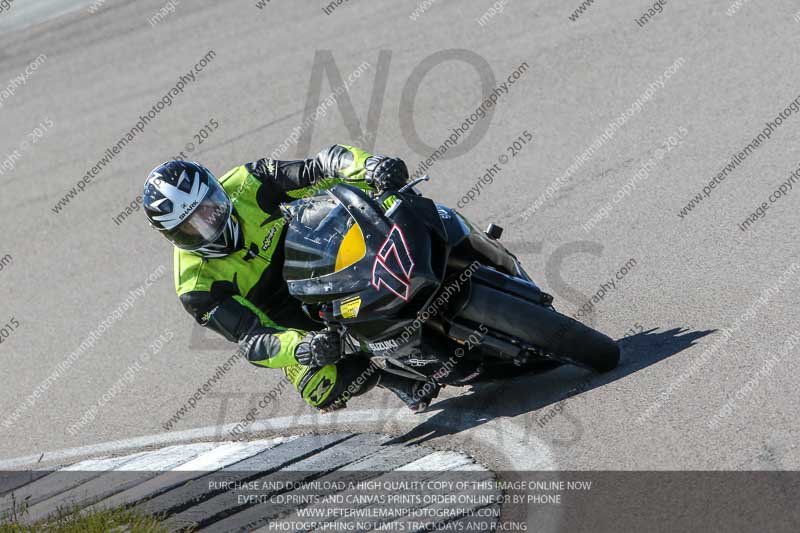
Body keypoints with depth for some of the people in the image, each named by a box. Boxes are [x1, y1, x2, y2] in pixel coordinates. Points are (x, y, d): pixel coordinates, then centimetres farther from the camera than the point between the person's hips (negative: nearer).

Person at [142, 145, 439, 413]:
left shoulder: (245, 185, -16)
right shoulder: (197, 288, -22)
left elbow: (322, 166, -19)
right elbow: (252, 339, -29)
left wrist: (370, 166, -40)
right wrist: (300, 348, -51)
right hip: (294, 324, -3)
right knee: (325, 386, -31)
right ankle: (399, 381, -7)